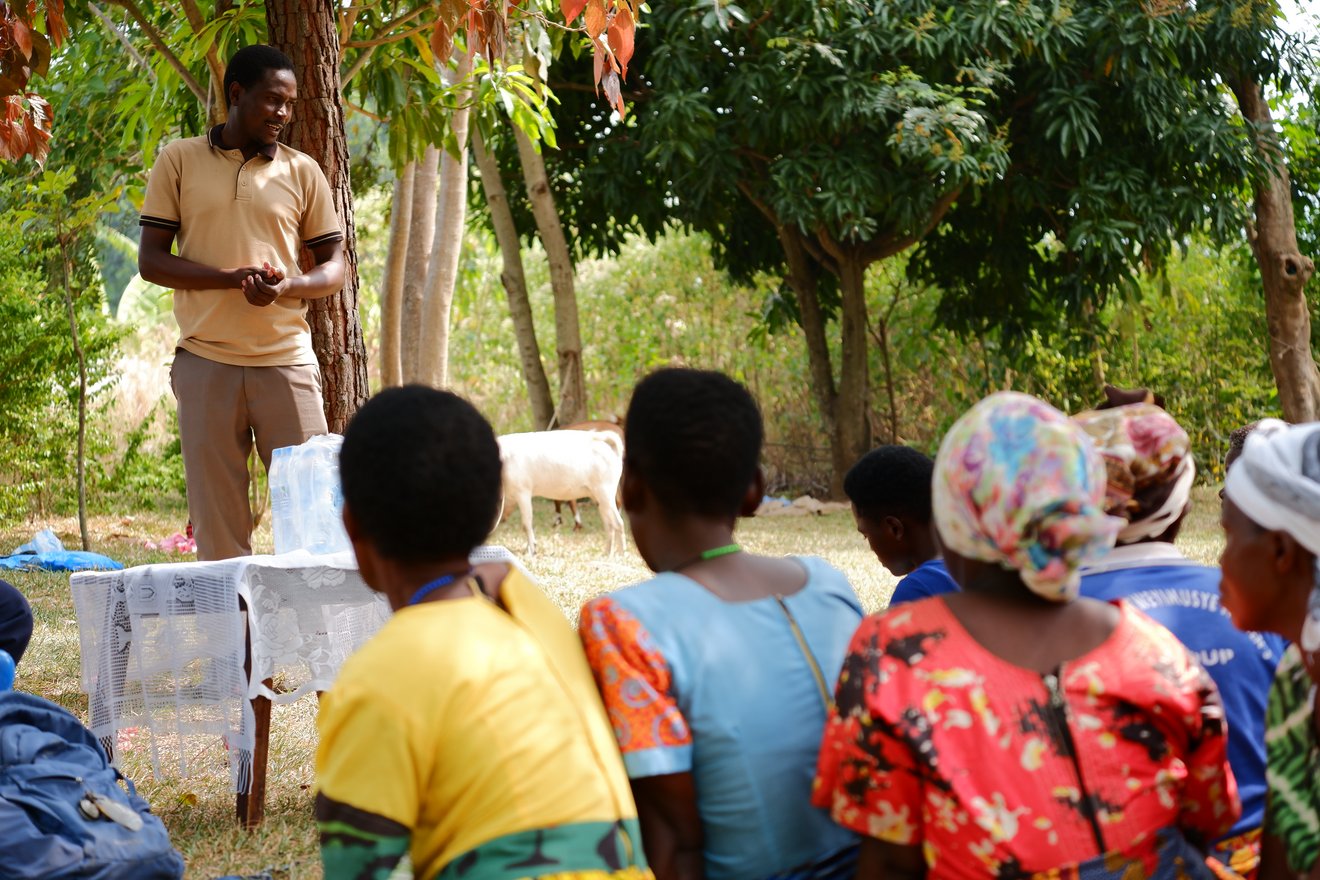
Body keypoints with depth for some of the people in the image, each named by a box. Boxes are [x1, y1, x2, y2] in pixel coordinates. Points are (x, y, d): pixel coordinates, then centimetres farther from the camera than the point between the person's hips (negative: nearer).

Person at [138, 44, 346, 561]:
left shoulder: (302, 172, 9)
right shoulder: (180, 160, 5)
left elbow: (334, 267, 11)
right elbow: (151, 261, 1)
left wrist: (287, 287, -12)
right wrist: (235, 277, -14)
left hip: (287, 362, 1)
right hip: (206, 362, -1)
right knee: (217, 517, 0)